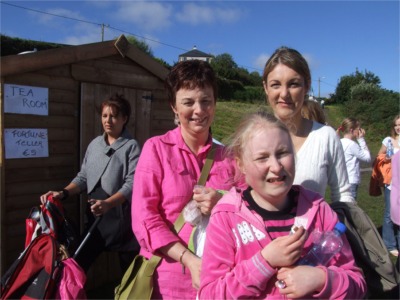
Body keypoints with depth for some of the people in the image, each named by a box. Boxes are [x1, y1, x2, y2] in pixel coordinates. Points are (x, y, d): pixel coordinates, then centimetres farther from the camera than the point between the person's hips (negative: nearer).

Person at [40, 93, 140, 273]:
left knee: (129, 273, 10)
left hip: (122, 221, -4)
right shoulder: (94, 144, 9)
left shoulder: (131, 146, -8)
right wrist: (63, 193, -5)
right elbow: (83, 177, 11)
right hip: (95, 219, 5)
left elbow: (132, 184, -18)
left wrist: (108, 203, -31)